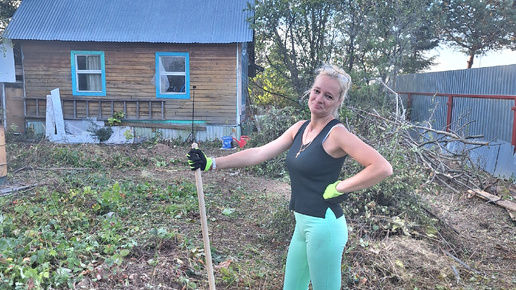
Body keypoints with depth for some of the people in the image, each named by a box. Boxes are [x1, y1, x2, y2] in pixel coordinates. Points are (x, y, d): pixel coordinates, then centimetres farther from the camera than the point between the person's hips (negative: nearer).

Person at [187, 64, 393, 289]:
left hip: (324, 226, -7)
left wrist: (339, 188, -18)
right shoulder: (300, 128, 6)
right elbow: (259, 153, 4)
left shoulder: (336, 134, -15)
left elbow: (382, 168, -23)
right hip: (302, 224, 8)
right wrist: (211, 163, 2)